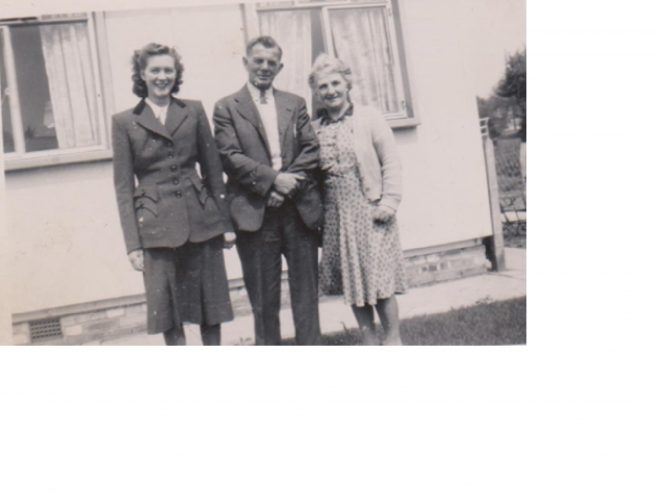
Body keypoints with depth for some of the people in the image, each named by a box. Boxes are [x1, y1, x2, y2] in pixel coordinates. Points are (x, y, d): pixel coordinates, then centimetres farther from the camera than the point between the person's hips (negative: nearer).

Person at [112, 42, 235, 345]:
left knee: (211, 301, 8)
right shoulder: (124, 122, 4)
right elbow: (123, 186, 2)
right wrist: (132, 244, -4)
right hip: (157, 225, -1)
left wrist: (225, 223, 5)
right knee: (167, 309, 3)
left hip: (201, 218, 2)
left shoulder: (194, 111, 8)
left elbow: (213, 170, 9)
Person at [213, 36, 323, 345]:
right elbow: (230, 157, -6)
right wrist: (272, 179, -16)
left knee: (306, 290, 6)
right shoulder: (227, 108, 6)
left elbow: (312, 150, 6)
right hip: (256, 213, -3)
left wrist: (289, 185, -10)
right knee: (263, 298, 3)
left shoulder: (295, 104, 15)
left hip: (300, 209, 3)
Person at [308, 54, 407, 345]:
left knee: (379, 277, -1)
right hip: (336, 215, 4)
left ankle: (393, 340, 12)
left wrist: (388, 203, -11)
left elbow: (391, 163, -4)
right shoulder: (315, 129, 6)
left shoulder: (369, 117, -1)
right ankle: (369, 340, 21)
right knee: (351, 280, 9)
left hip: (369, 210, -3)